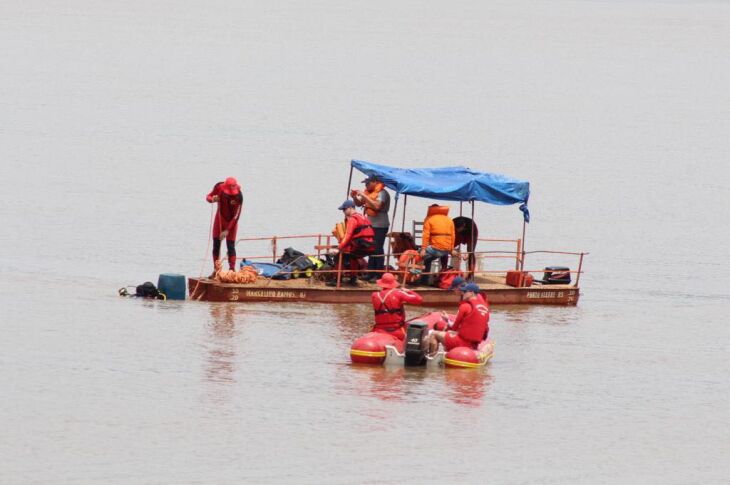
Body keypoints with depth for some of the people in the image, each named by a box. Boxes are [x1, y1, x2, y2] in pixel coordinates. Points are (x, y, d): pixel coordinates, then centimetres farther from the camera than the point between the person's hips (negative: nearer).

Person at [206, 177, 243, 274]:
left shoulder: (238, 196, -29)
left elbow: (236, 215, -24)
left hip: (231, 222, -4)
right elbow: (208, 197, -2)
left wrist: (227, 230, -25)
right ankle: (215, 270, 11)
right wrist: (212, 199, -28)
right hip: (220, 219, 4)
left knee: (230, 246, -9)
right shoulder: (219, 187, -18)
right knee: (216, 245, 3)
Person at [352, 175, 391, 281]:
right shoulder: (368, 192, 13)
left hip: (380, 226, -9)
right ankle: (370, 274, 17)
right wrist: (355, 197, 1)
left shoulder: (382, 193, -13)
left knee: (378, 250, -9)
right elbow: (359, 204, 22)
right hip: (371, 224, 9)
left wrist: (364, 196, -24)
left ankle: (378, 275, -8)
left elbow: (376, 206, -28)